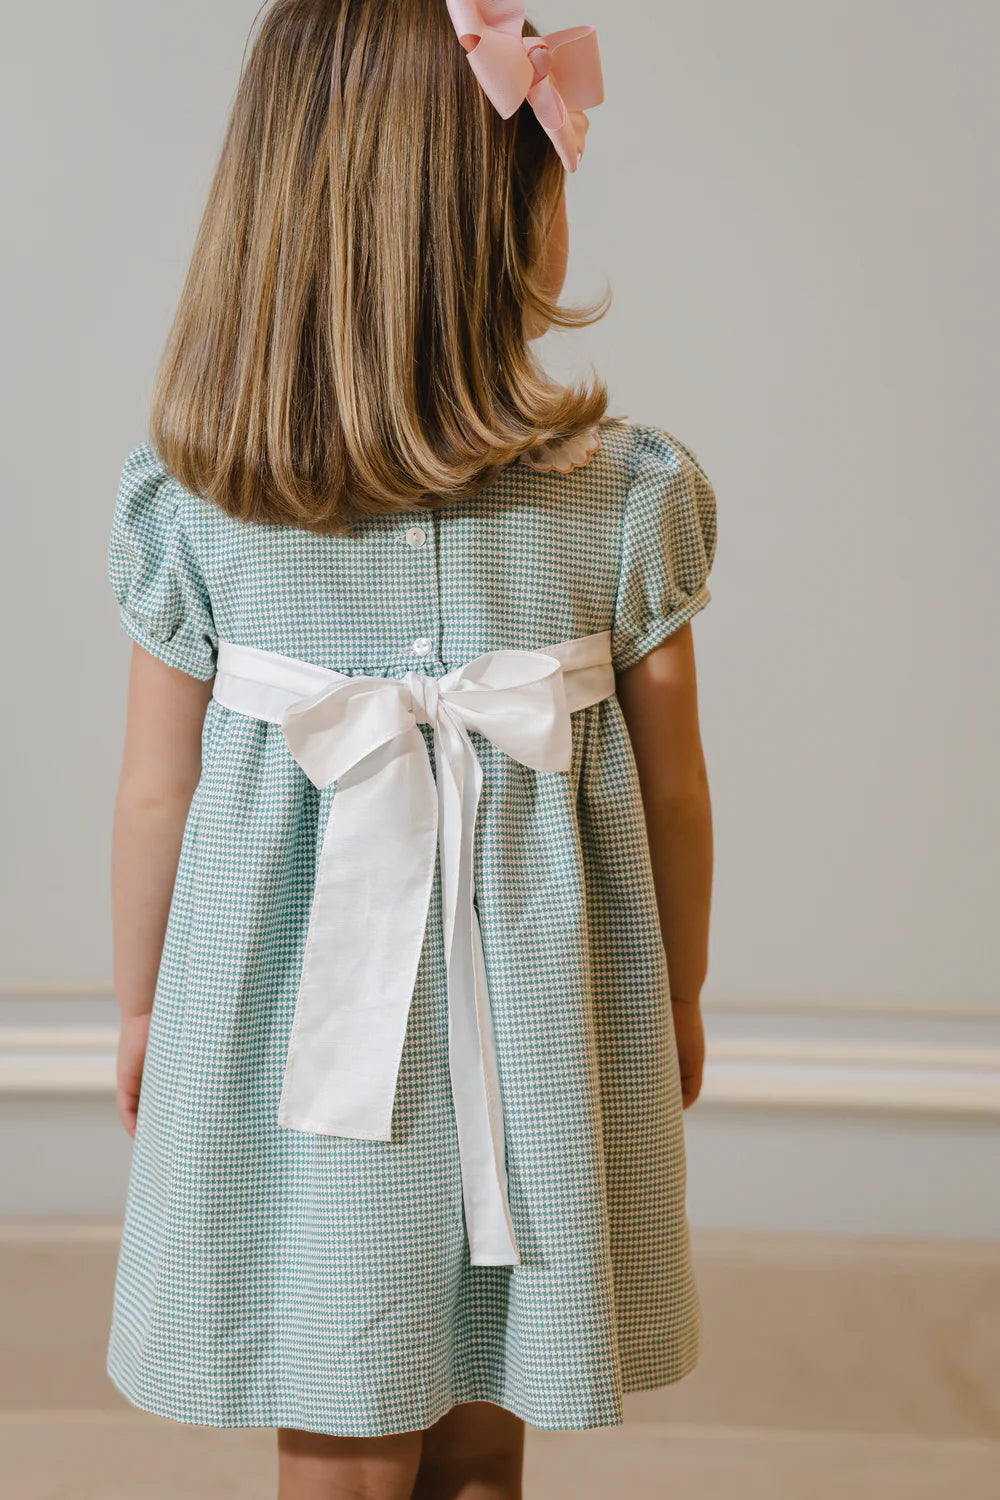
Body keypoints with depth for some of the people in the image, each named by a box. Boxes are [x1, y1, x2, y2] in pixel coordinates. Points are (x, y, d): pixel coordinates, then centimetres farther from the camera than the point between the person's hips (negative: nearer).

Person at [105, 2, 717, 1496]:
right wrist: (678, 995, 14)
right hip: (538, 1035, 0)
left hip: (289, 1040, 0)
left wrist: (141, 1008, 13)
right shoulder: (631, 491, -12)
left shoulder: (184, 492, -11)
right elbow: (670, 783, -3)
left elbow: (155, 792, -3)